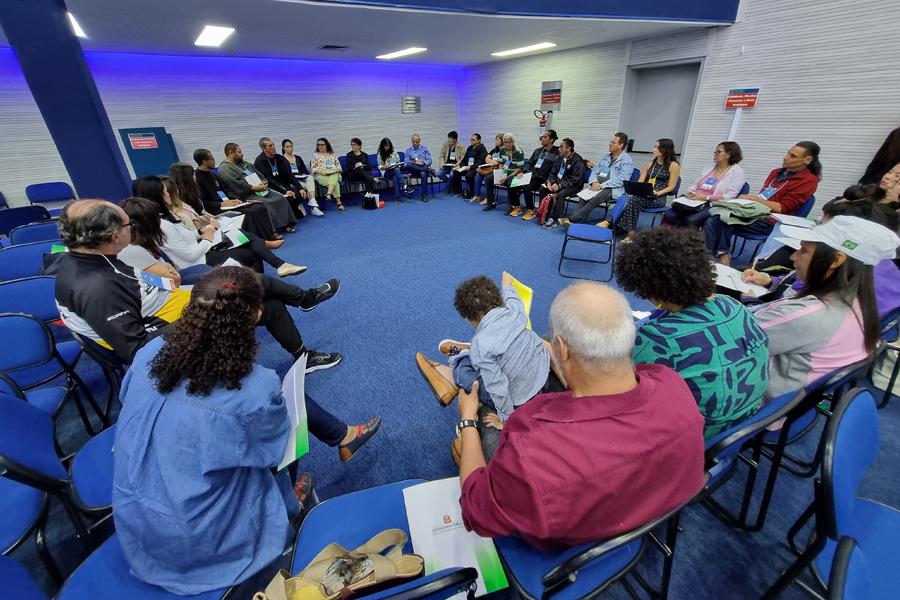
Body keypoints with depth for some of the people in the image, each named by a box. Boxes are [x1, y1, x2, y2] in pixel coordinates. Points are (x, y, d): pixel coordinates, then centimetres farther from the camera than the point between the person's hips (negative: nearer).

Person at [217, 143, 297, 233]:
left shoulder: (243, 163, 23)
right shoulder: (224, 168, -3)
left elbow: (259, 174, 22)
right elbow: (235, 184, -17)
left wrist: (264, 182, 1)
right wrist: (253, 187, -21)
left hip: (260, 190, 8)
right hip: (245, 195, -8)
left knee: (281, 199, -9)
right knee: (265, 204, -34)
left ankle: (285, 224, -10)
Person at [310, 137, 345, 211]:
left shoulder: (332, 154, 24)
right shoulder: (316, 155, 17)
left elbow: (338, 165, 20)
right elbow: (313, 169, 9)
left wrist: (337, 170, -3)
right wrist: (321, 171, -10)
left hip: (334, 174, 2)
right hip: (321, 176, -2)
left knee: (334, 177, -39)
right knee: (335, 183, -34)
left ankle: (328, 193, -56)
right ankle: (339, 203, -40)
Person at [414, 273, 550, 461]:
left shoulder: (481, 344, -28)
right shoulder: (515, 310, -12)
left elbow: (498, 387, -26)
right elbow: (513, 298, 12)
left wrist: (506, 418, -10)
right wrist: (507, 286, 33)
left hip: (519, 400, -6)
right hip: (542, 371, 6)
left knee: (461, 372, 3)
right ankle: (462, 353, 34)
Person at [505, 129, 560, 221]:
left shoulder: (557, 152, 0)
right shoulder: (538, 150, 22)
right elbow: (529, 163, 20)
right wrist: (522, 172, 2)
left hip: (542, 180, -6)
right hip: (530, 176, 7)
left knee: (526, 187, -33)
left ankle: (530, 210, -12)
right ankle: (517, 207, 4)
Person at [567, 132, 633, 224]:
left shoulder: (627, 160, 1)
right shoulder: (604, 158, 23)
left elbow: (621, 179, -12)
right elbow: (594, 172, 18)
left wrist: (602, 185, -19)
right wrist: (594, 182, -6)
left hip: (613, 189, -5)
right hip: (598, 186, 6)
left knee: (594, 199, -34)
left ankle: (571, 219, -38)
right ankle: (580, 220, -38)